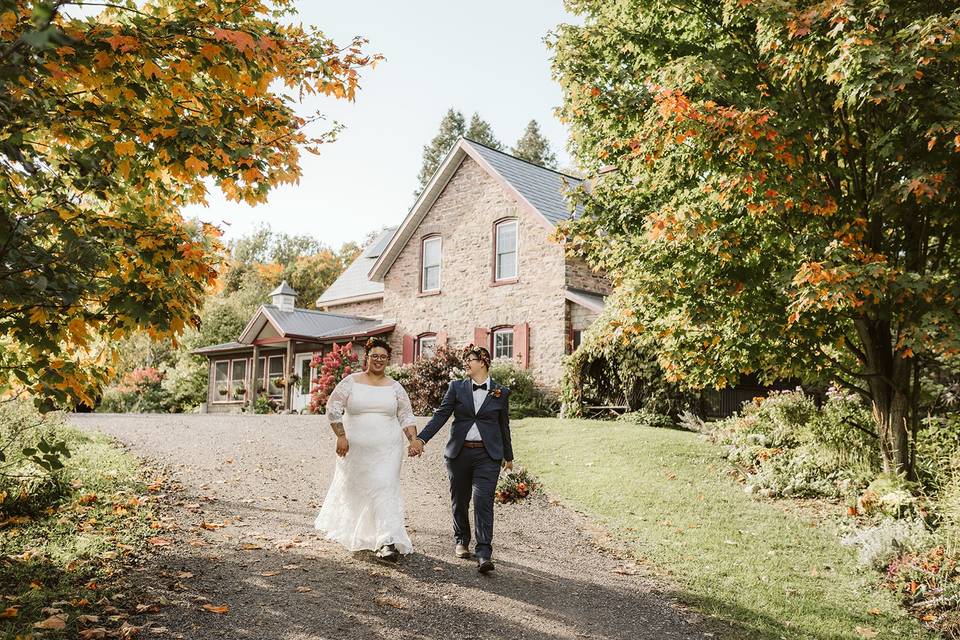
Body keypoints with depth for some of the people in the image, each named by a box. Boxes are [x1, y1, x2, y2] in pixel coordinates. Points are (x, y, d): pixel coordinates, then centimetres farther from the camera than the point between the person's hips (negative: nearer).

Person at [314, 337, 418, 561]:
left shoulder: (395, 387, 5)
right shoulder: (351, 382, 0)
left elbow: (406, 416, 8)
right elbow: (333, 408, -1)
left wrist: (414, 439, -6)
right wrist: (341, 436, -9)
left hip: (387, 450, 0)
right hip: (355, 449, 0)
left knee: (385, 490, -11)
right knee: (352, 489, 14)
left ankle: (388, 543, -13)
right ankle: (345, 529, 41)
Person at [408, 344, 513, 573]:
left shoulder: (501, 393, 4)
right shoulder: (457, 387, 4)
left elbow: (504, 426, 13)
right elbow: (440, 415, -3)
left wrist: (508, 456, 20)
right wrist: (421, 439, -16)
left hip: (488, 455, -2)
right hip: (459, 452, 2)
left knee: (483, 502, -12)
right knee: (459, 501, 13)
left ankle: (484, 554, -10)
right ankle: (461, 541, 34)